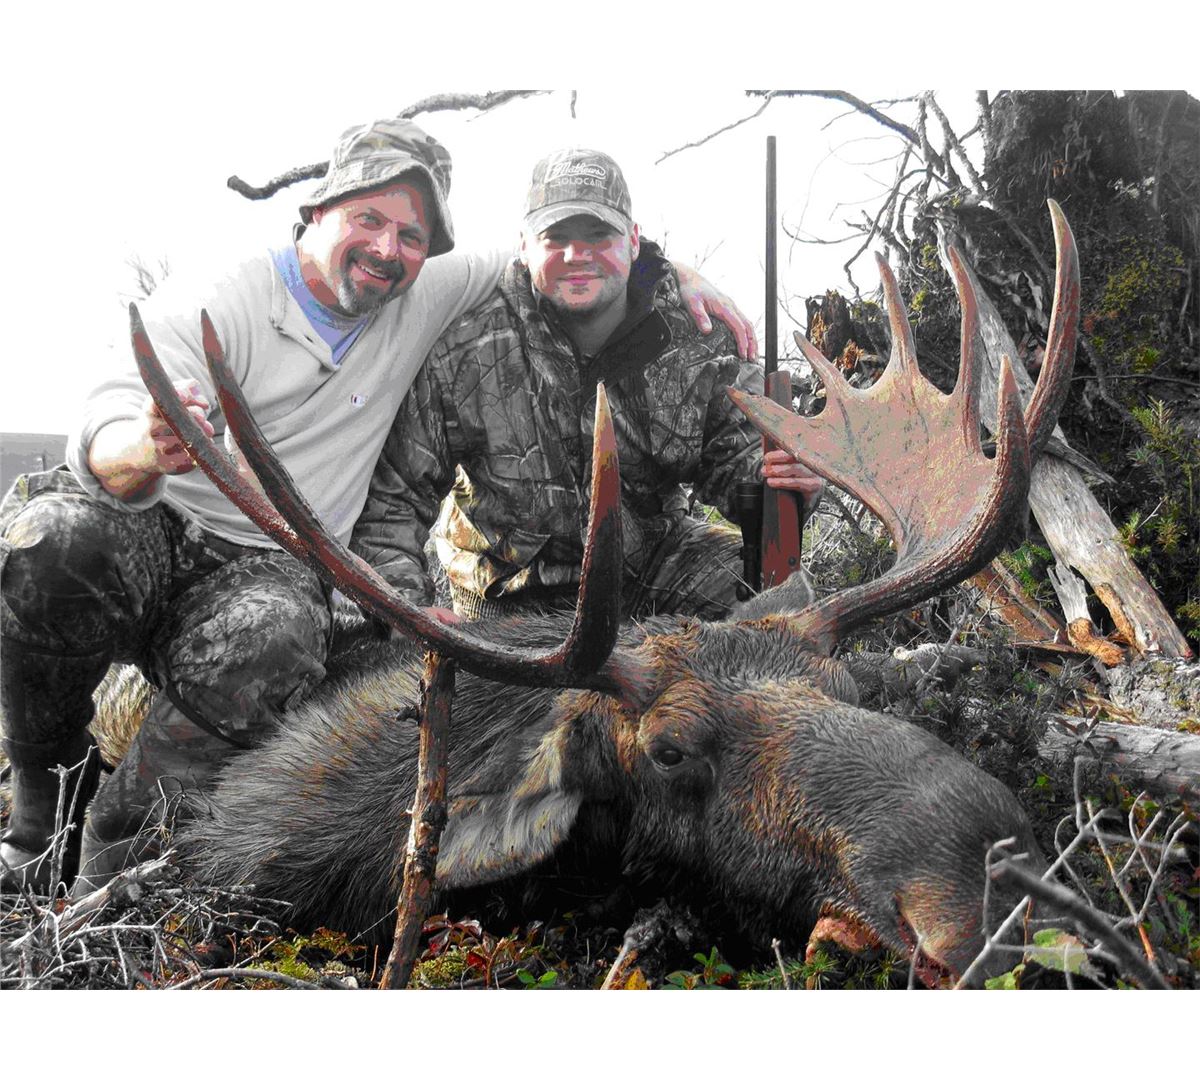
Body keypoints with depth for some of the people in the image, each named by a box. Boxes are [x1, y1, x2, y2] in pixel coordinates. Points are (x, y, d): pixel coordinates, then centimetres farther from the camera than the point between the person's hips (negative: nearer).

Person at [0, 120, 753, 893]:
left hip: (270, 572, 2)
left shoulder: (422, 303, 8)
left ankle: (108, 870, -16)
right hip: (151, 539, -1)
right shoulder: (210, 305, -7)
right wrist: (147, 451, -46)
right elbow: (106, 437, -21)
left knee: (272, 644, -36)